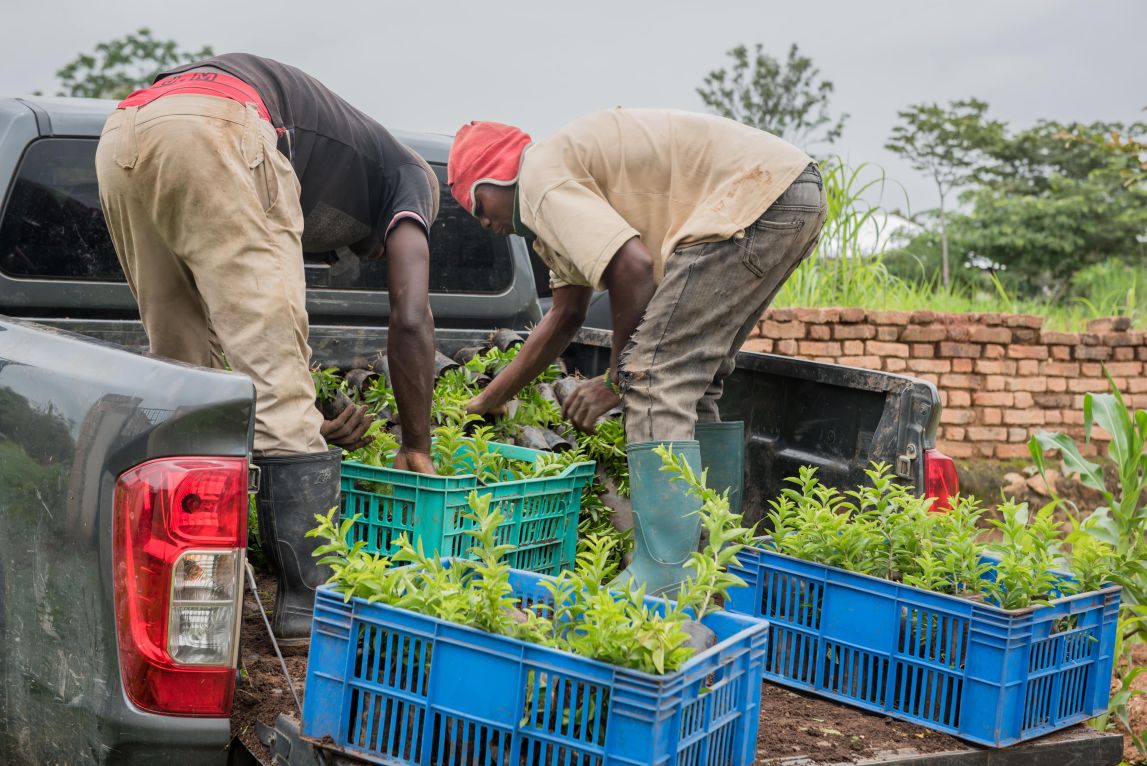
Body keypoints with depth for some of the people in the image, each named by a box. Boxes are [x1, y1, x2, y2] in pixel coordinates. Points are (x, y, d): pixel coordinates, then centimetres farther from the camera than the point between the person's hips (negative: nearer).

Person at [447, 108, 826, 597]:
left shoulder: (540, 177, -6)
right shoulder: (569, 173, 25)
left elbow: (634, 269, -18)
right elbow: (567, 313, 31)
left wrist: (616, 379, -5)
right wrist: (484, 404, 36)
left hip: (754, 195, -11)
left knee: (654, 377, -13)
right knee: (691, 383, 17)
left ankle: (665, 578, -16)